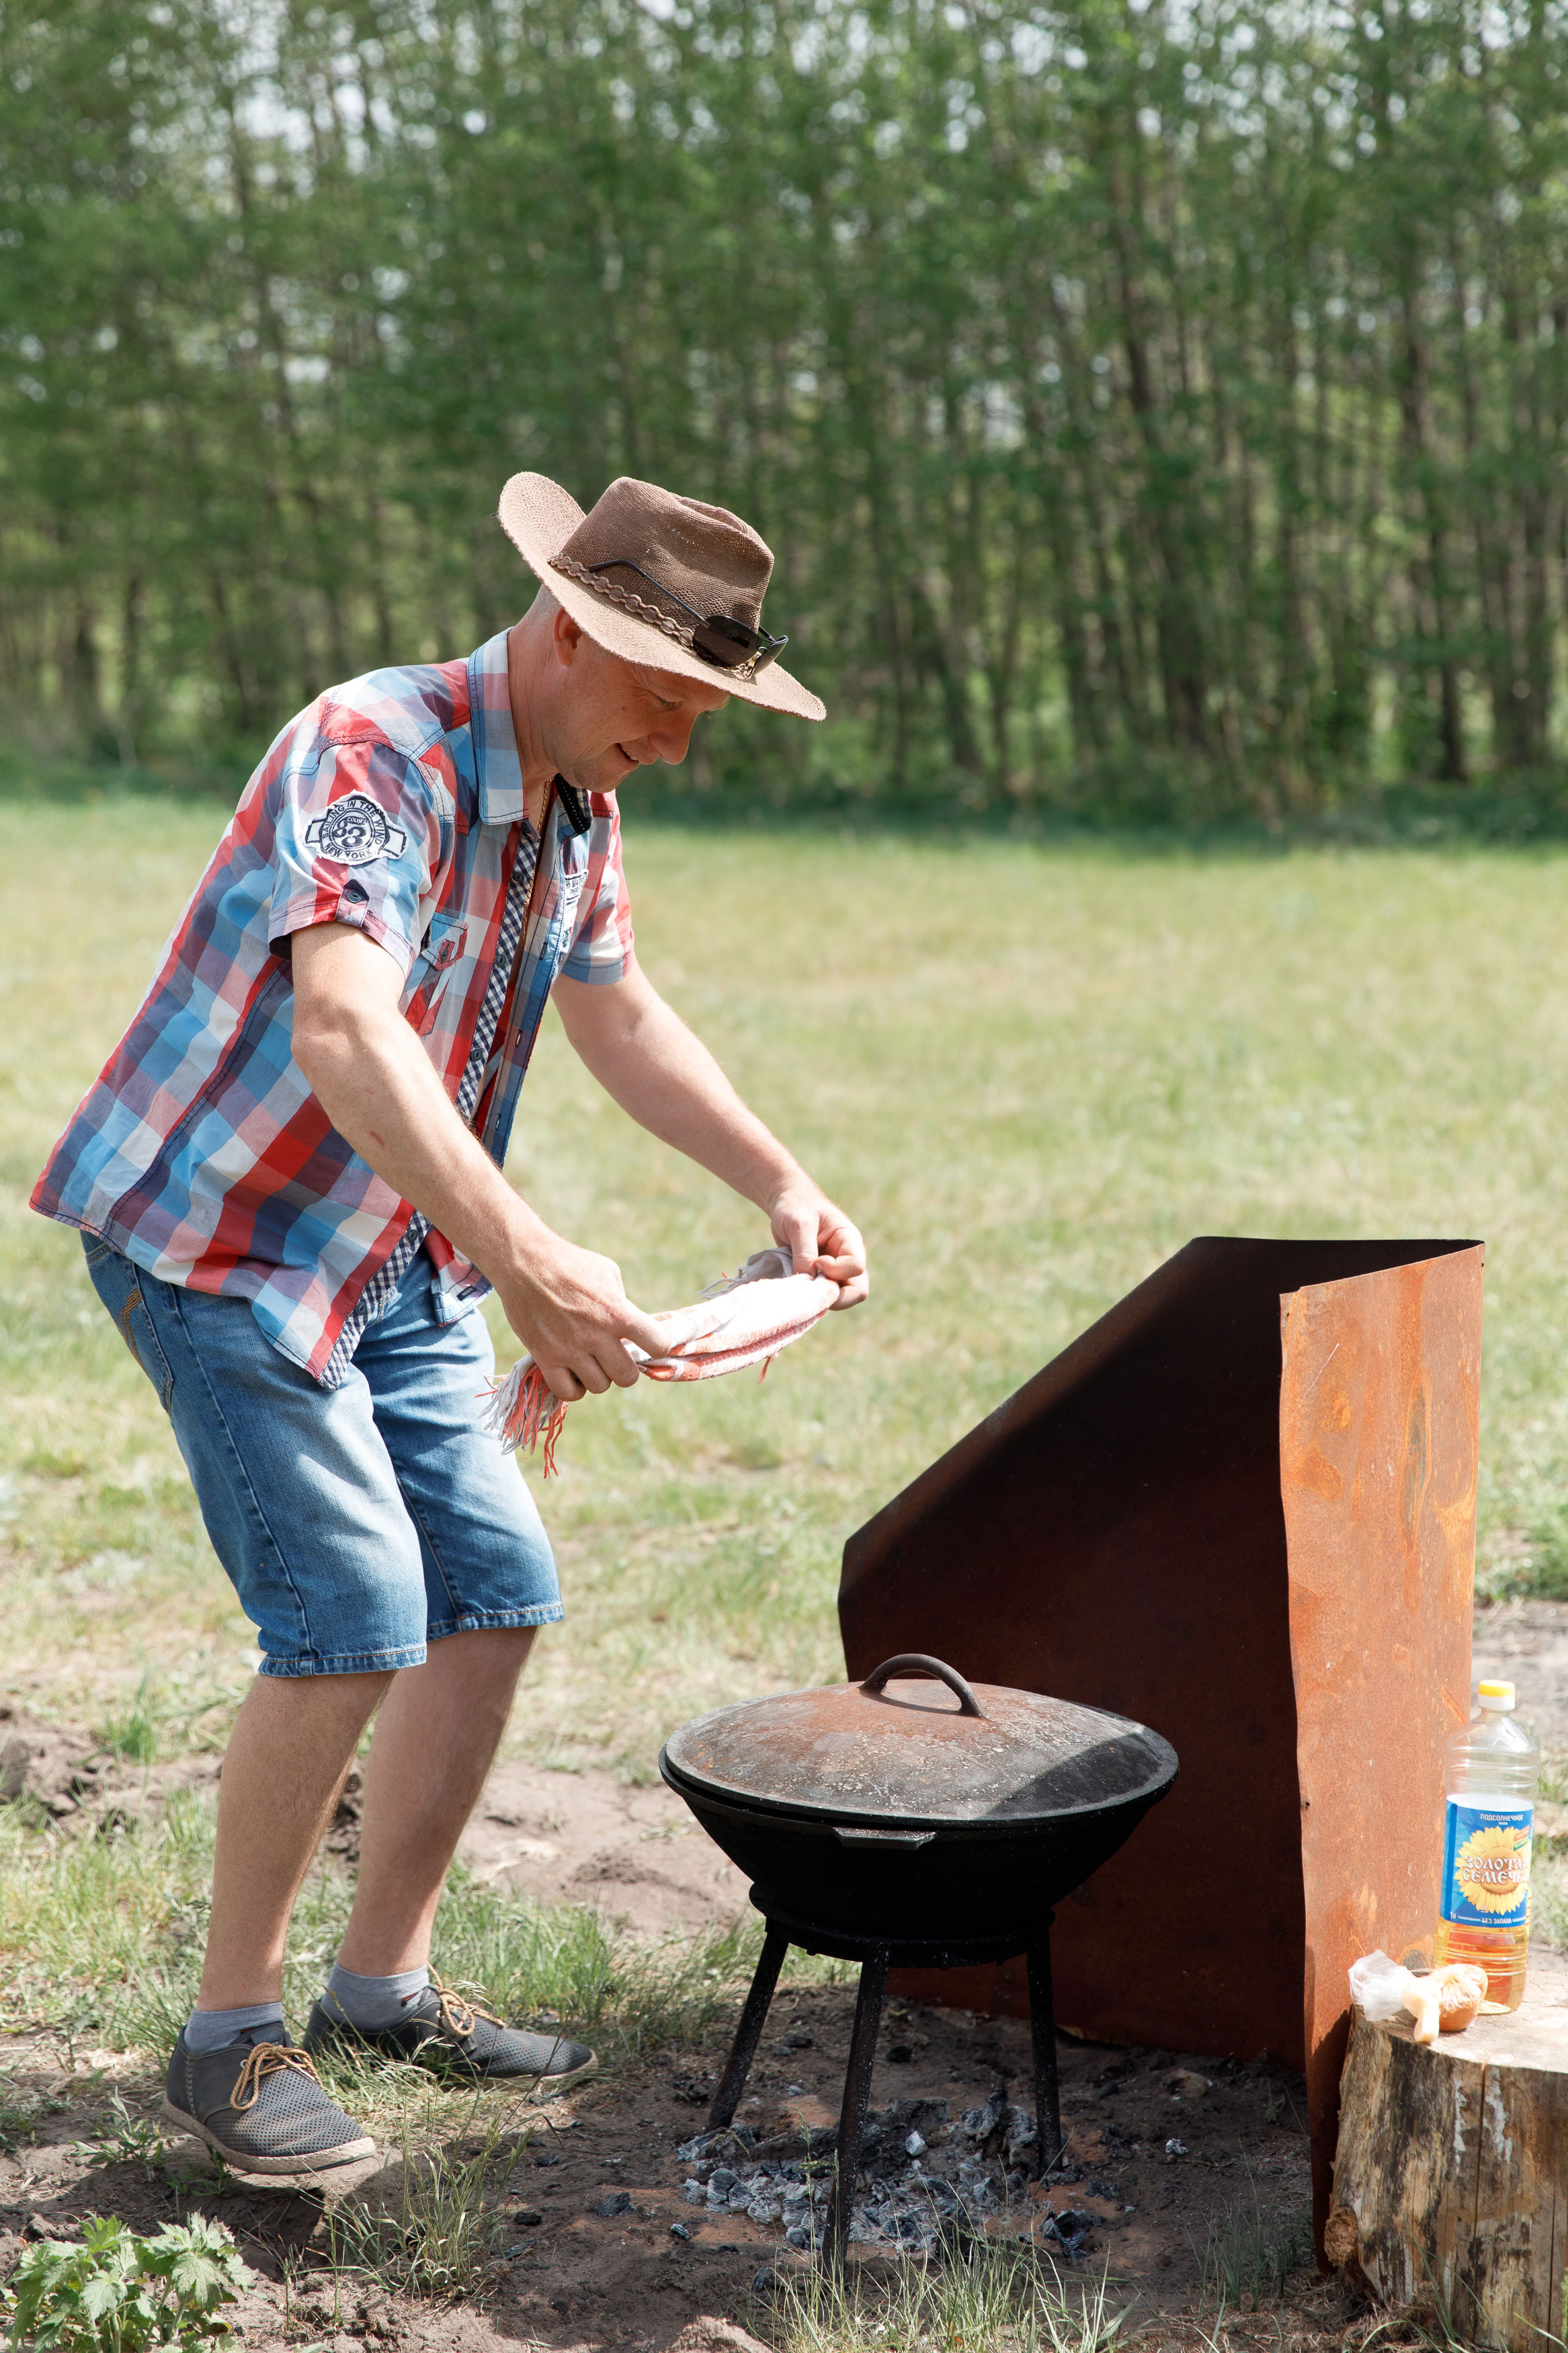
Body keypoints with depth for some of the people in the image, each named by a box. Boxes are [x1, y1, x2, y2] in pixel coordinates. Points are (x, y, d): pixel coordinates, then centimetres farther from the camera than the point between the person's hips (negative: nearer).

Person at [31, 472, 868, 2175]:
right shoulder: (372, 756, -25)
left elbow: (617, 1014, 17)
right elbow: (343, 1035, -40)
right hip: (220, 1247, -9)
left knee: (495, 1597, 7)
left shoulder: (576, 801, 3)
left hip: (394, 1269, 9)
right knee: (353, 1621, -15)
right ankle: (230, 2036, 1)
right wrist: (526, 1260, -50)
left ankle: (383, 1984, 21)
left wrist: (780, 1185, 6)